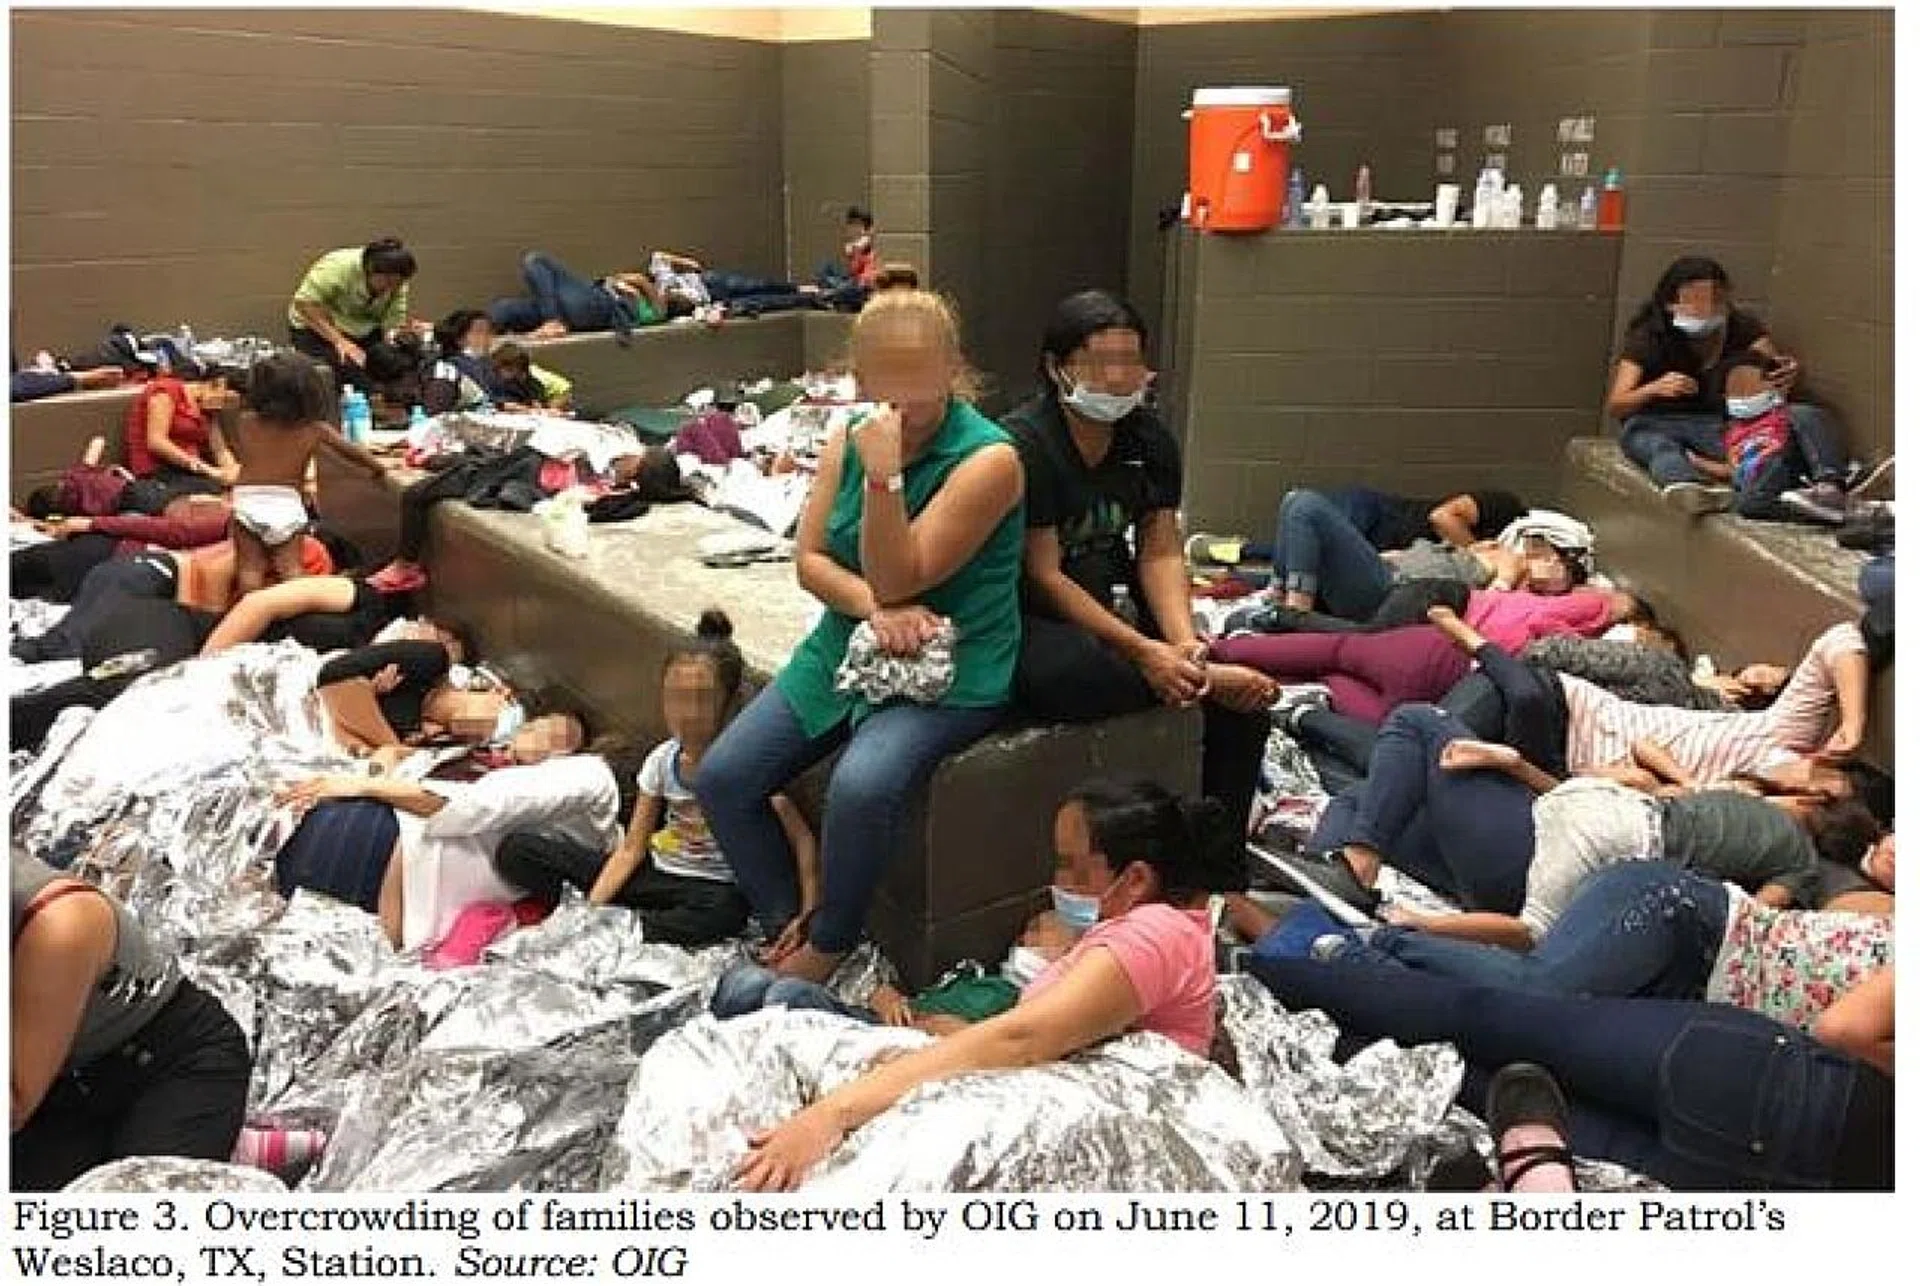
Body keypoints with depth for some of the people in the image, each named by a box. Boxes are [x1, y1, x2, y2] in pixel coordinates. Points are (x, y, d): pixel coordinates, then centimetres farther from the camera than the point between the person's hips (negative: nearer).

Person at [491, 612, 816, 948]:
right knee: (516, 850, -5)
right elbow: (631, 847, 1)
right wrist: (590, 907, -14)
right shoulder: (662, 760, 0)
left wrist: (807, 914, -31)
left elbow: (802, 839, -19)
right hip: (655, 874, 4)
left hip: (713, 888, -4)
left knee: (724, 911, -45)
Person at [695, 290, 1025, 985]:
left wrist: (885, 478, -29)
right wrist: (871, 605, -17)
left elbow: (897, 580, -18)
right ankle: (784, 928, 9)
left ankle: (825, 952, -8)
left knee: (862, 785, -33)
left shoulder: (988, 459, -16)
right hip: (847, 650, 7)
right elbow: (809, 558, 1)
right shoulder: (846, 444, 4)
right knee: (721, 777, -6)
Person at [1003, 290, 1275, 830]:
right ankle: (1209, 680, -21)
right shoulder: (1024, 444, -15)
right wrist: (1142, 652, -26)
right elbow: (1045, 578, -18)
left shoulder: (1151, 438, 5)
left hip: (1118, 605, 6)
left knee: (1248, 700, -11)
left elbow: (1160, 554, 0)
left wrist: (1184, 643, -19)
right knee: (1050, 675, -42)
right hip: (1034, 621, -6)